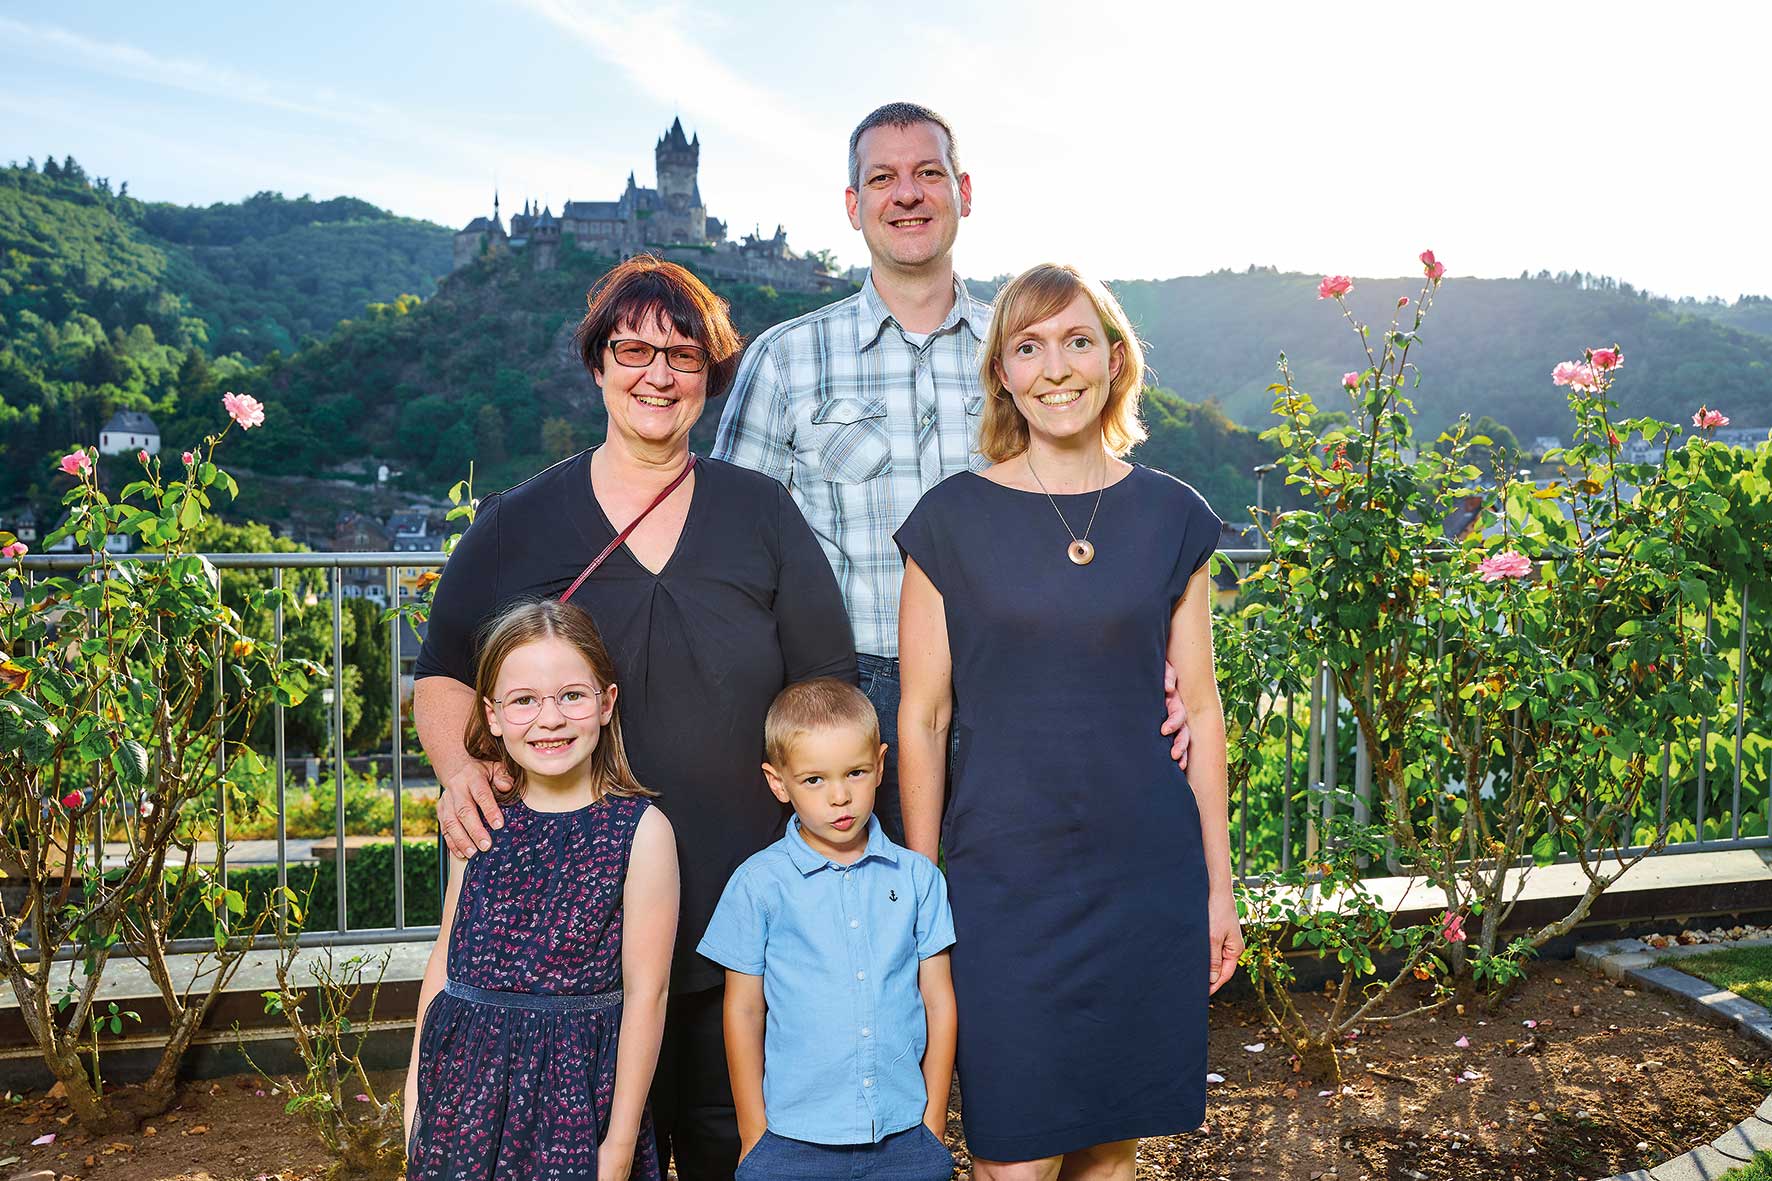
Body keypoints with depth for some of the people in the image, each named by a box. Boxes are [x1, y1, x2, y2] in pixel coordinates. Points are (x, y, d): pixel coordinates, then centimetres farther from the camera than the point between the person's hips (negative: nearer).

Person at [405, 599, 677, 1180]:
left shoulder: (641, 830, -11)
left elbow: (645, 992, -10)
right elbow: (446, 957, 10)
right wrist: (415, 1089, 10)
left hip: (576, 1082, -3)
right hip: (466, 1080, 4)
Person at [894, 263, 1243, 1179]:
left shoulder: (1172, 516, 3)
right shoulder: (952, 520, -4)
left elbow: (1199, 707, 7)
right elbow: (921, 718, -2)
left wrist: (1219, 883, 7)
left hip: (1149, 876, 2)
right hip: (1005, 881, -2)